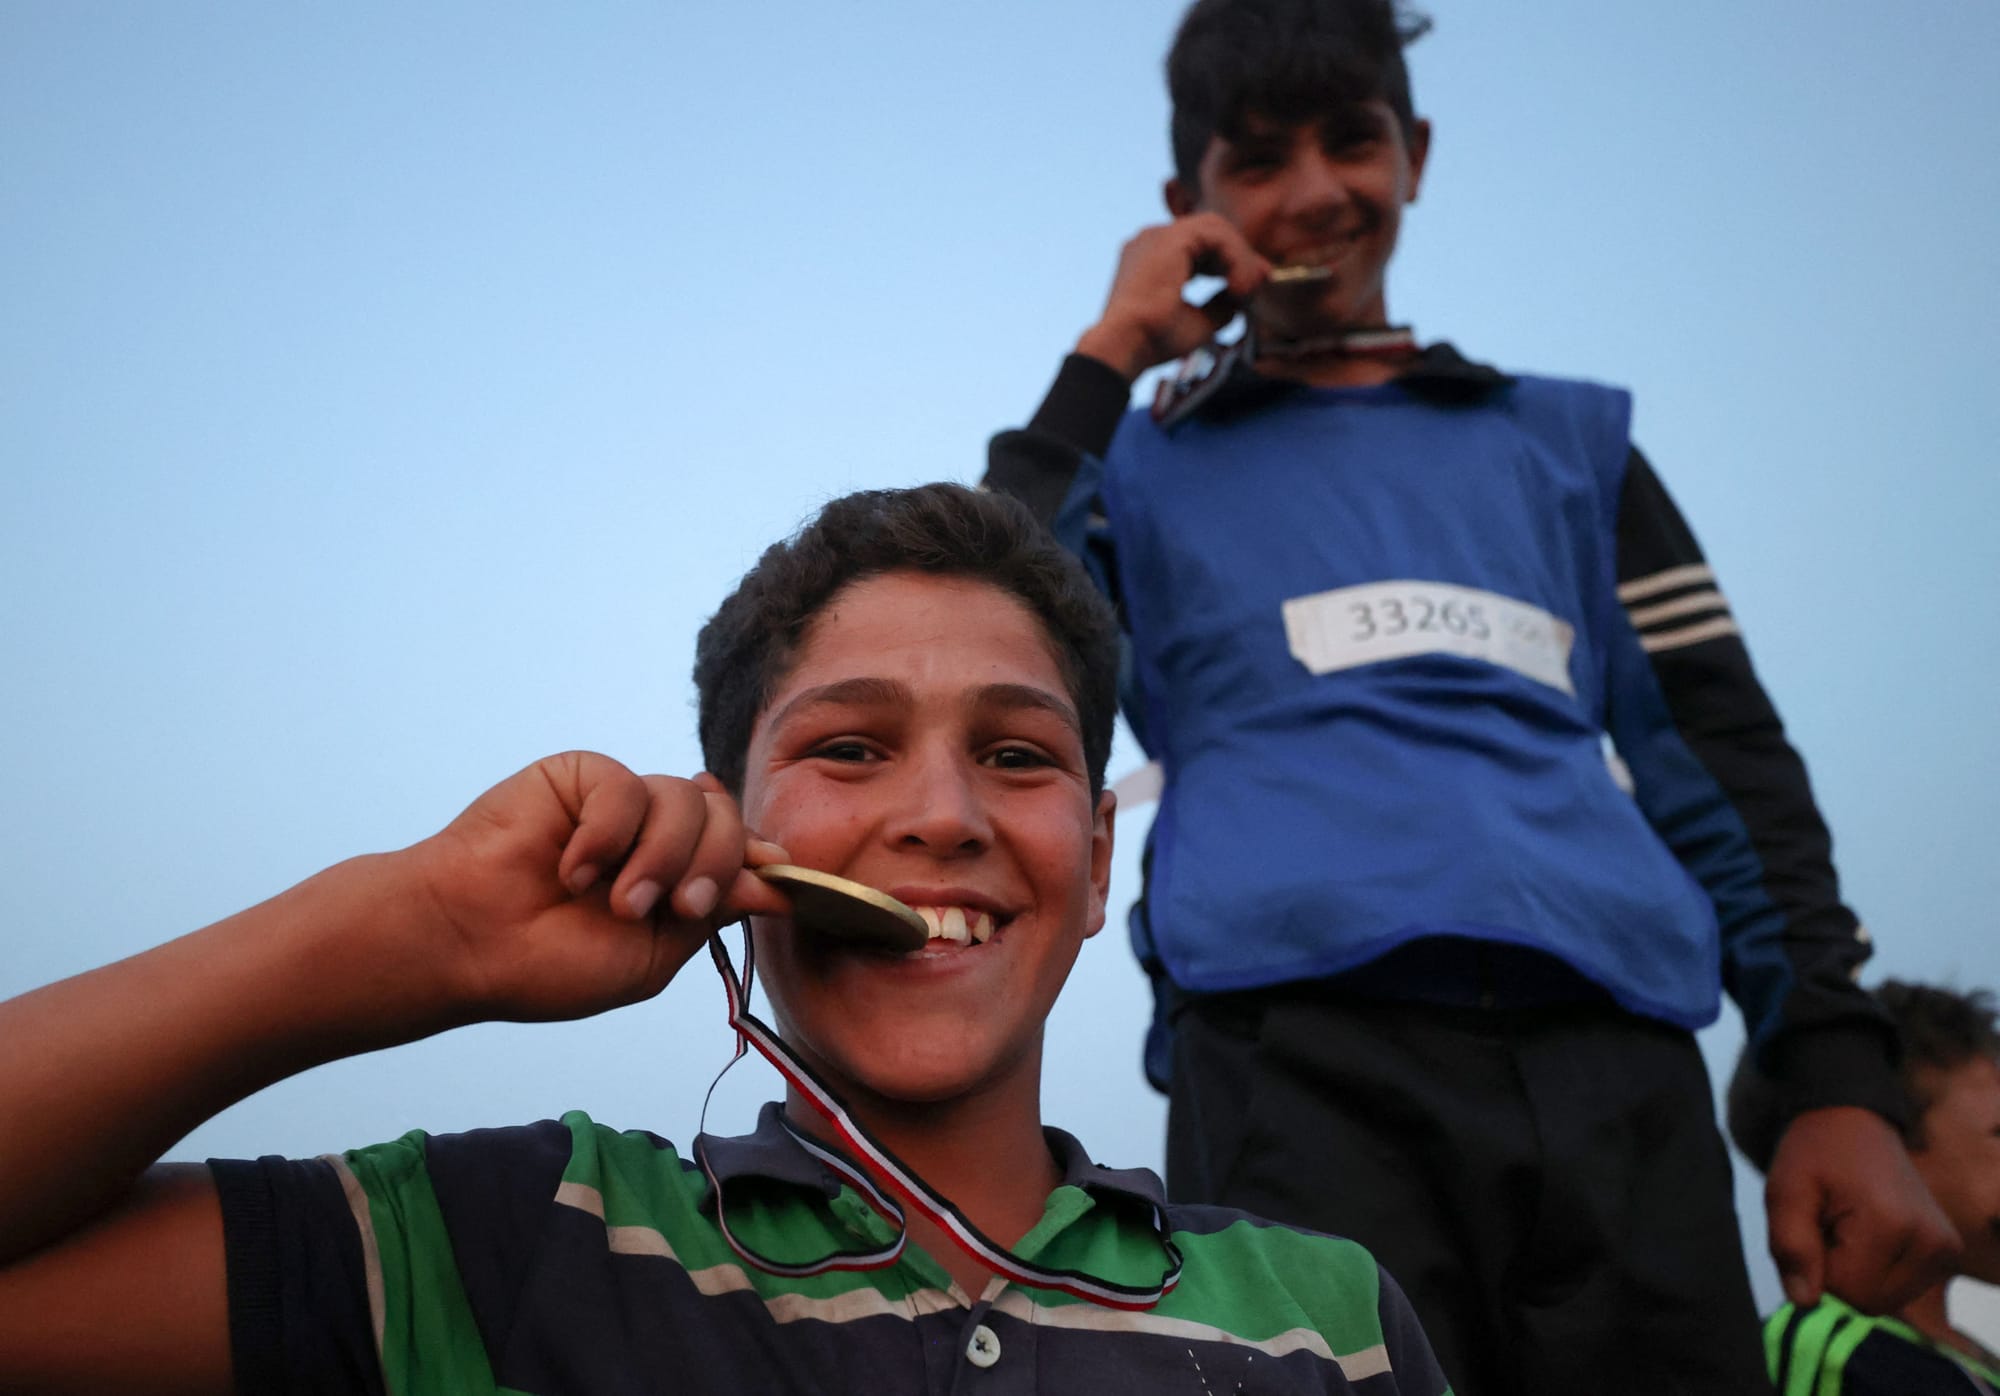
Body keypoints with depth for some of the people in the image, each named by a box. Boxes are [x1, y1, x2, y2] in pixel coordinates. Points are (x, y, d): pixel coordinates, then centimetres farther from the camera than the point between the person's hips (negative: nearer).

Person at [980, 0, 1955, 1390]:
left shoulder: (1567, 440, 23)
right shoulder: (1139, 465, 19)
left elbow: (1726, 762, 17)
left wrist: (1843, 1080, 5)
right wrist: (1110, 355, 5)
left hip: (1615, 1067, 3)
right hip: (1298, 1056, -2)